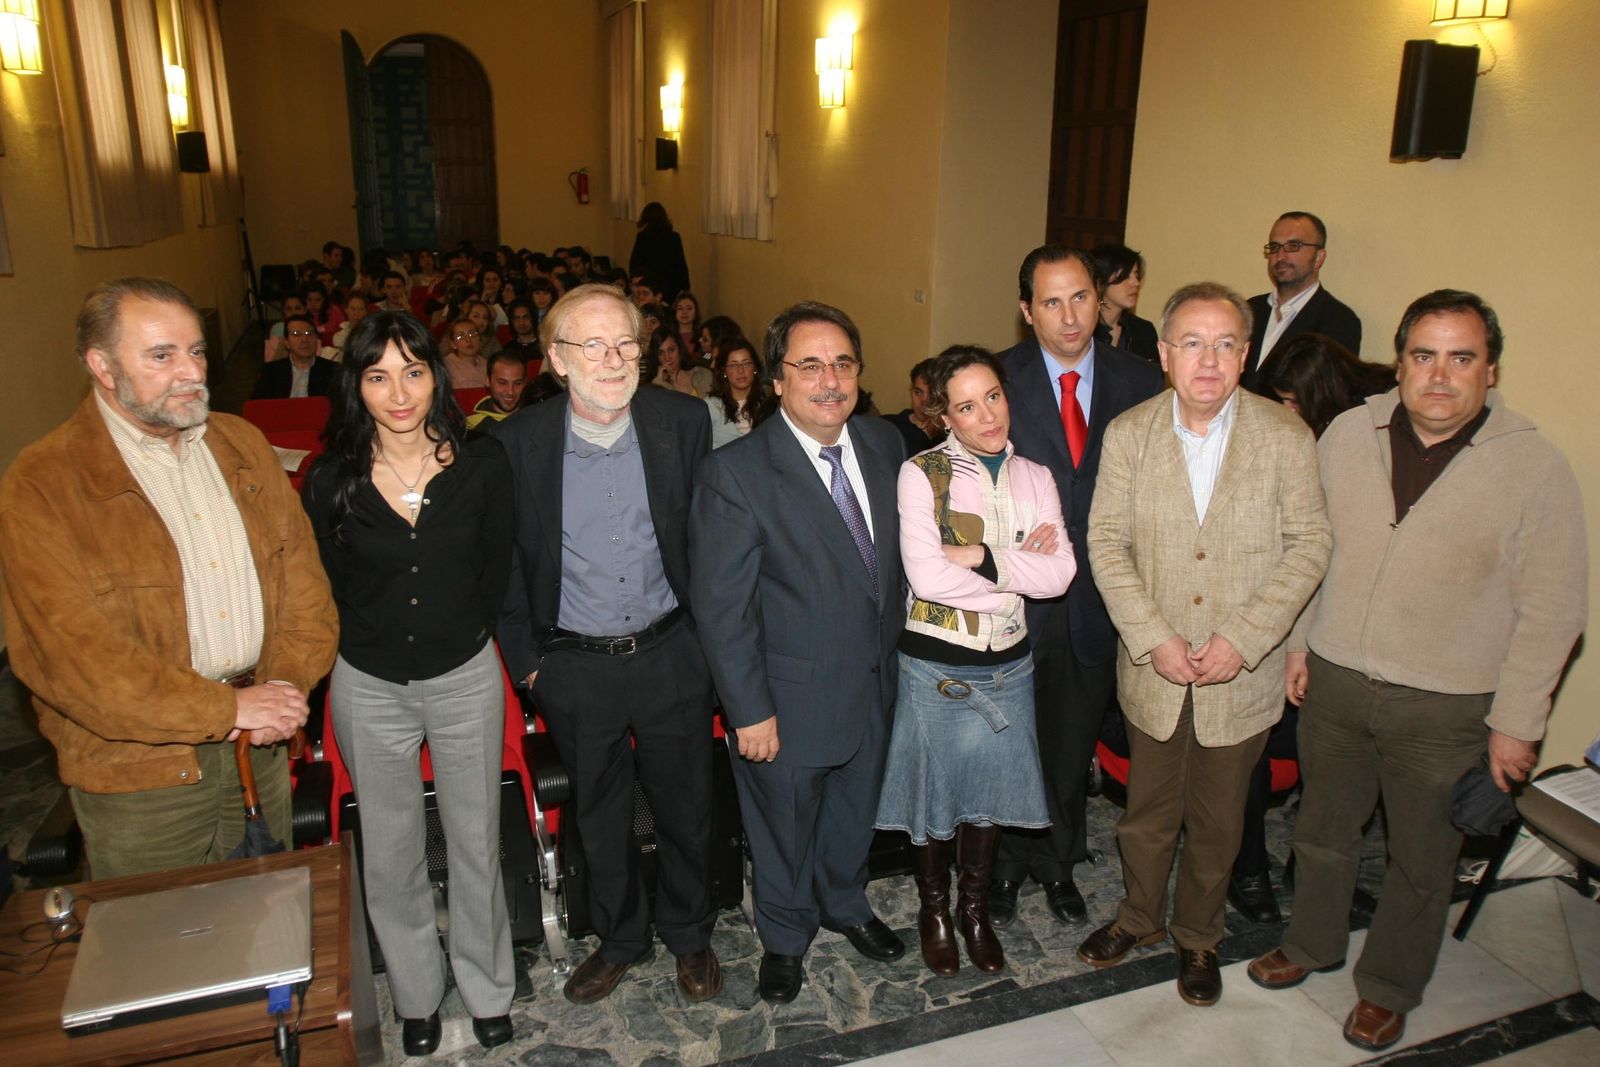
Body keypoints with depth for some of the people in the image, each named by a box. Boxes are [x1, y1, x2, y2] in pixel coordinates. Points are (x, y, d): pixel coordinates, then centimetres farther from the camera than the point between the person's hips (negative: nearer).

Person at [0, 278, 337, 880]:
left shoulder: (242, 445, 6)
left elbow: (301, 572, 5)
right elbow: (69, 653, -19)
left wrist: (289, 683, -10)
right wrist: (225, 708, -18)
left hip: (260, 751, 5)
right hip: (139, 769, -4)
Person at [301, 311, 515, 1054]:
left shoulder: (481, 464, -11)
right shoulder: (329, 483, -10)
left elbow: (495, 573, 1)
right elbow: (330, 590, 2)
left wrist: (459, 631, 4)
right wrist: (379, 638, 4)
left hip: (465, 679, 0)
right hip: (370, 688, 1)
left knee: (476, 844, 14)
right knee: (390, 854, 16)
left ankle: (488, 991, 36)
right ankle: (416, 997, 39)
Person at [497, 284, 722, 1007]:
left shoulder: (683, 421, -8)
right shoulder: (517, 443, -10)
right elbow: (504, 563, 0)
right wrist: (525, 659, 0)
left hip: (672, 655, 0)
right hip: (574, 669, 0)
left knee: (686, 808, 16)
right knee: (600, 816, 18)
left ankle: (690, 934, 42)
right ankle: (620, 939, 43)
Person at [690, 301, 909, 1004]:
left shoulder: (884, 445, -4)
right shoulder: (734, 474, -22)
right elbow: (722, 608, -19)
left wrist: (892, 641, 8)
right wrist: (750, 711, -18)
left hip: (874, 682, 5)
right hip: (790, 696, -5)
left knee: (854, 809, 27)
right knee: (785, 826, 18)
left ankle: (845, 904, 56)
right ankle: (785, 935, 47)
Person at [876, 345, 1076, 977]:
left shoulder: (1034, 478, 1)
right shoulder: (922, 474, -11)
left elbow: (1061, 573, -10)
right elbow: (927, 575, -22)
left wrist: (981, 557, -20)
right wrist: (1021, 570, -15)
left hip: (1008, 664, 4)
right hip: (936, 665, -3)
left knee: (991, 790, 16)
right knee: (934, 789, 12)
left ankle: (975, 908, 39)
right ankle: (934, 908, 37)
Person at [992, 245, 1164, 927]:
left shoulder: (1139, 383, -2)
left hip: (1099, 595, 2)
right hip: (1017, 596, -2)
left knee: (1073, 742, 18)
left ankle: (1058, 862, 41)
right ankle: (1007, 863, 37)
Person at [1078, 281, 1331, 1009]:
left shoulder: (1286, 438, -8)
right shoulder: (1128, 434, -5)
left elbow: (1309, 546, -7)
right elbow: (1107, 542, -5)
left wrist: (1242, 637, -17)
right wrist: (1154, 638, -15)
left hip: (1241, 675, -1)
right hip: (1154, 670, 1)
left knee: (1216, 822, 16)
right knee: (1147, 811, 18)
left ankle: (1197, 937, 40)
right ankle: (1140, 916, 44)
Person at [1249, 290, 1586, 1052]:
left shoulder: (1535, 467, -13)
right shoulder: (1347, 434, -3)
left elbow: (1551, 608, -9)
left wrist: (1516, 722, -9)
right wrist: (1299, 640, 9)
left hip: (1446, 707, -3)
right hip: (1334, 679, 3)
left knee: (1422, 860, 16)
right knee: (1323, 829, 21)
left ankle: (1389, 988, 39)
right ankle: (1311, 943, 45)